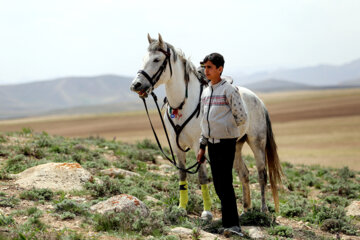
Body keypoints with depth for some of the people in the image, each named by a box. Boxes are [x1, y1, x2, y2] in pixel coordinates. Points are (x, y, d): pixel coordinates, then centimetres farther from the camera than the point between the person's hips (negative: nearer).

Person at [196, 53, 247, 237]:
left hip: (226, 142, -8)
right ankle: (231, 222, 19)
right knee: (218, 186, 10)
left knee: (225, 184, -12)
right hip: (212, 143, 8)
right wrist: (202, 146, 18)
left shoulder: (229, 90, -10)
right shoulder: (205, 92, 13)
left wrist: (226, 126, 0)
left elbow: (241, 118, -9)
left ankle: (231, 225, -12)